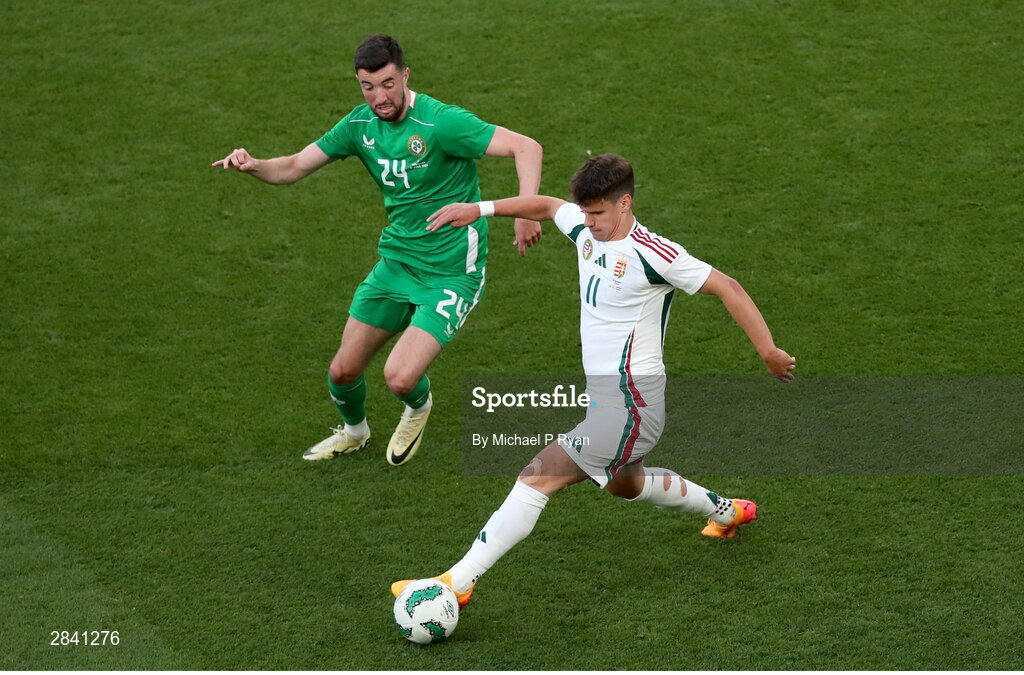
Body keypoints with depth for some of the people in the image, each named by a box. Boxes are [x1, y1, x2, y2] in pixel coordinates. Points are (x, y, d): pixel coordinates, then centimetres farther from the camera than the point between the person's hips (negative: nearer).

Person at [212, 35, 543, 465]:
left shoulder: (441, 123, -22)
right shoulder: (360, 125, -1)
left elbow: (526, 147, -24)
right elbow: (294, 167, 4)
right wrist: (253, 166, -17)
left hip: (452, 272, -6)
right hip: (396, 262, 6)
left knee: (400, 378, -19)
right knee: (343, 371, 9)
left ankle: (418, 407, 21)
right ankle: (354, 431, 44)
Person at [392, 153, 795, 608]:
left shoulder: (651, 254, -19)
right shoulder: (585, 229, 3)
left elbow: (728, 288, -13)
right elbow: (547, 206, 23)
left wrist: (769, 351, -12)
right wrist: (480, 209, 12)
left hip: (629, 401, -10)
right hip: (604, 395, 10)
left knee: (538, 478, -17)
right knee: (624, 484, 34)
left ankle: (459, 581, -17)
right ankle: (726, 511, 52)